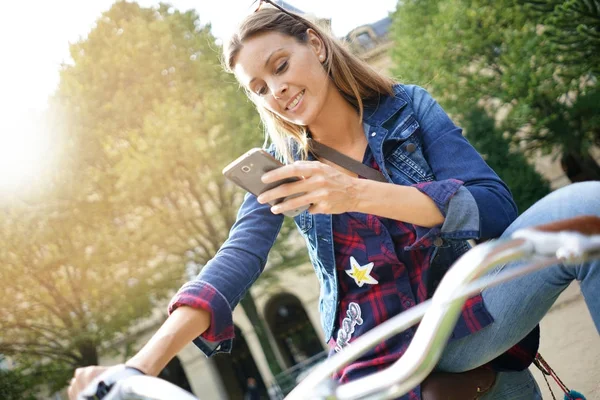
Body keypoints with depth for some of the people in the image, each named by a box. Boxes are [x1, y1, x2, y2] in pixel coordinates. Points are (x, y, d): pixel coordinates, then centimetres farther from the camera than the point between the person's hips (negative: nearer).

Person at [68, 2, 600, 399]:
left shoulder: (407, 107, 4)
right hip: (382, 353, 0)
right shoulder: (281, 170, 7)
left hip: (468, 319, 0)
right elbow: (237, 260, -8)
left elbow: (495, 208, -9)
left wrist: (360, 192, -24)